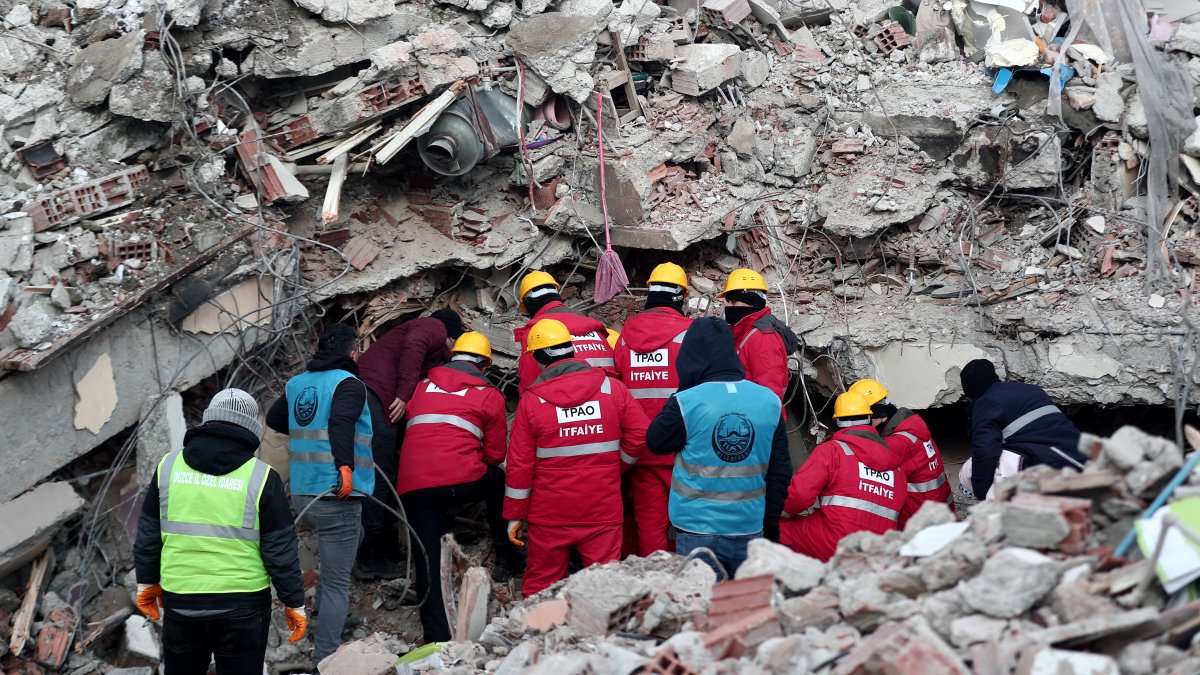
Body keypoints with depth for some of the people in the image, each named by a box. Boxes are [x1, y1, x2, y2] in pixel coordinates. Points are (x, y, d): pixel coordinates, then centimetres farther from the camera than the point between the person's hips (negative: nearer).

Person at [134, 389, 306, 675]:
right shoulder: (261, 477, -8)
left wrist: (147, 581, 20)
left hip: (181, 601, 3)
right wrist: (294, 602, 2)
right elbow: (281, 549, -6)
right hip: (242, 607, -2)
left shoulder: (169, 466, 0)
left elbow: (148, 533, 7)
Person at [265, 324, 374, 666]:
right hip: (337, 498, -7)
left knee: (353, 533, 32)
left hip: (302, 496, 7)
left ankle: (322, 607, 29)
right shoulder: (347, 383, -8)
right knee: (337, 583, -2)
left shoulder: (296, 384, 12)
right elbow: (341, 423, -27)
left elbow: (273, 419, 27)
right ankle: (324, 660, -4)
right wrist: (345, 467, -35)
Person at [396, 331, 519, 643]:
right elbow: (496, 454, 12)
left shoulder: (423, 386, 20)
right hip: (463, 482, -2)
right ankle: (504, 554, 30)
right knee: (497, 480, 31)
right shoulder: (489, 395, 11)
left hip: (413, 487, 2)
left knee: (428, 564, 3)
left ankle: (437, 637, -5)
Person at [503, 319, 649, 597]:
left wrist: (514, 515, 4)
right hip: (603, 511, 1)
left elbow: (520, 465, -4)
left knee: (540, 586, 10)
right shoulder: (611, 388, -2)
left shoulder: (532, 401, -5)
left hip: (550, 513, -1)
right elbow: (640, 436, -2)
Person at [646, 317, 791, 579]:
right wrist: (771, 523, 18)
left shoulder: (685, 403, -13)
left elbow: (655, 443, 5)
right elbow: (781, 471, 8)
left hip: (698, 532, -3)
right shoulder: (770, 402, 1)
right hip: (750, 530, 3)